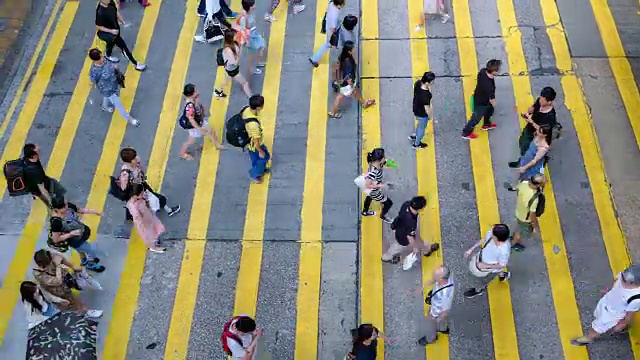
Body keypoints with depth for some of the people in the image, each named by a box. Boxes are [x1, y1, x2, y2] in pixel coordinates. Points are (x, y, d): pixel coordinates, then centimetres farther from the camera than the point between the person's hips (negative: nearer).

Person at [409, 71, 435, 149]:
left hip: (416, 109, 7)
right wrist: (430, 116, -9)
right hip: (422, 113, -7)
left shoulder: (418, 83, -21)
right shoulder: (425, 95, -42)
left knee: (421, 124, 36)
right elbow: (427, 108, -25)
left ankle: (413, 135, 59)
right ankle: (416, 144, 48)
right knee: (422, 128, 23)